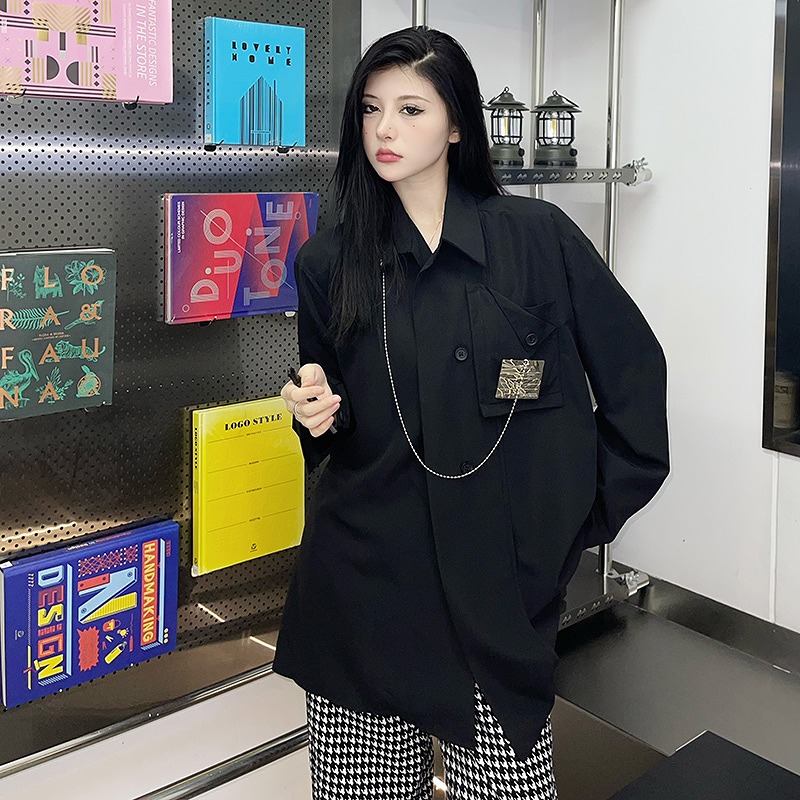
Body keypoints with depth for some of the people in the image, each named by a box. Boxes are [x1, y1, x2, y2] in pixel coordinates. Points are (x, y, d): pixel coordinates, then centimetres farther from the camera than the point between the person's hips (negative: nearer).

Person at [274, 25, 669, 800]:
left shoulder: (537, 239, -4)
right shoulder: (327, 262, 3)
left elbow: (633, 371, 4)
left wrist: (588, 514, 3)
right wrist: (317, 414, -9)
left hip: (498, 586, -1)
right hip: (361, 584, 2)